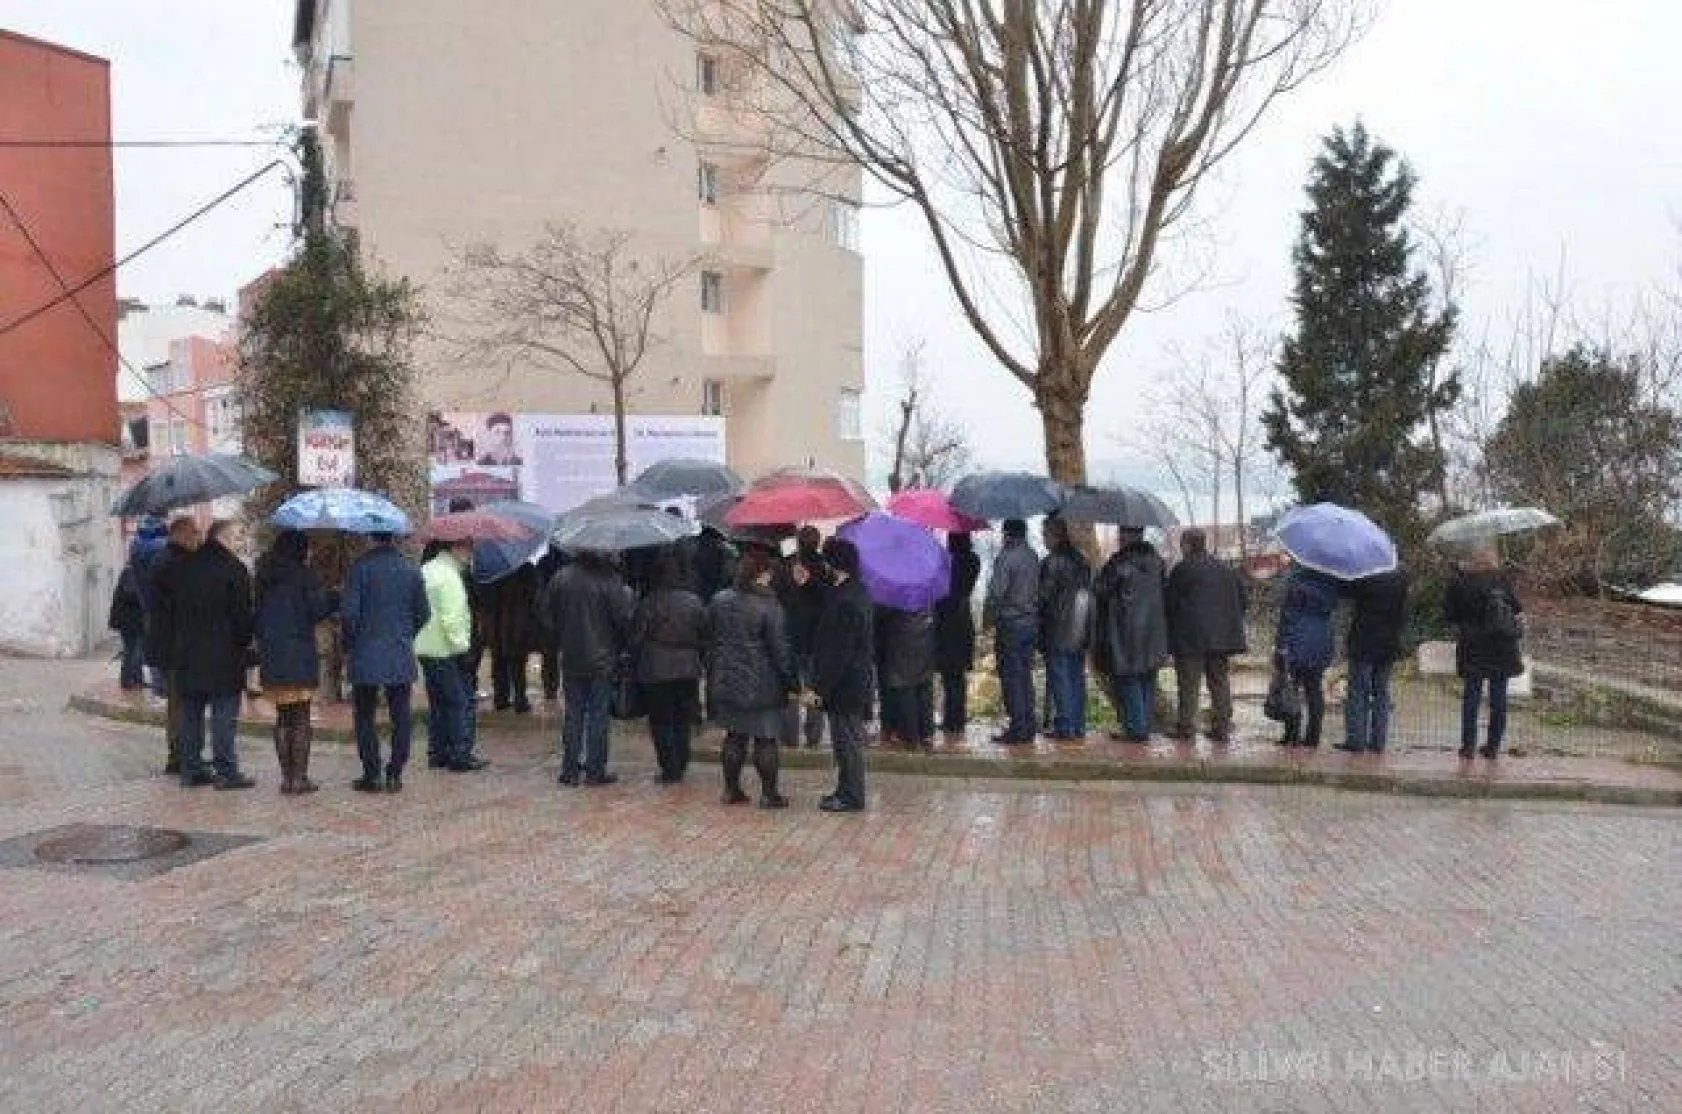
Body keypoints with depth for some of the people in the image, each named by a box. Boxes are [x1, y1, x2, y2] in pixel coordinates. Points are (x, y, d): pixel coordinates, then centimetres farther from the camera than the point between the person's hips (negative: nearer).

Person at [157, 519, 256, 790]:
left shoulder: (178, 568, 10)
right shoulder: (233, 569, -9)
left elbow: (164, 612, 13)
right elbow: (243, 615, -10)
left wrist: (174, 644, 18)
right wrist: (244, 642, 4)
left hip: (185, 658, 6)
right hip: (223, 658, -6)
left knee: (190, 714, 12)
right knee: (224, 716, -3)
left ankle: (192, 770, 16)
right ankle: (226, 772, -3)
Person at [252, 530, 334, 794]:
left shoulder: (264, 577, 11)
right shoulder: (304, 575, -7)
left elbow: (255, 615, 12)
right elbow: (318, 611, -11)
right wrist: (335, 600, 6)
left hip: (270, 656, 5)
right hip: (299, 656, -5)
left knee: (282, 718, 12)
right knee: (301, 718, 0)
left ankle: (286, 776, 13)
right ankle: (299, 777, -1)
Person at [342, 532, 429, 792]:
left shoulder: (361, 567, -9)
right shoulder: (411, 570, 2)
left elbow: (348, 612, -11)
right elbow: (423, 613, 7)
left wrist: (349, 644, 4)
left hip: (366, 655, -2)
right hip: (402, 656, 3)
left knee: (364, 716, 8)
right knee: (401, 717, 8)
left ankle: (372, 775, 7)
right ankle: (394, 774, 8)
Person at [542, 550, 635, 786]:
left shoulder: (561, 578, 0)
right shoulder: (609, 579, -15)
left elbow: (548, 614, 7)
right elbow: (624, 618, -14)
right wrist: (623, 646, 3)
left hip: (571, 660, 4)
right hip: (602, 660, -4)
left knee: (573, 714, 12)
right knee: (598, 715, 3)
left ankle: (570, 770, 15)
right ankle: (595, 771, 6)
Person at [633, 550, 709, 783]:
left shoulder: (649, 602, -11)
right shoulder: (694, 602, -5)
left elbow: (635, 637, -6)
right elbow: (705, 637, 1)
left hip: (655, 671, -2)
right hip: (687, 670, 3)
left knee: (660, 722, 7)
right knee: (683, 722, 14)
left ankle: (669, 768, 4)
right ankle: (679, 767, 17)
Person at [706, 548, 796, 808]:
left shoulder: (719, 602, 2)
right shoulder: (769, 607, -16)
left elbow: (710, 642, 11)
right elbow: (781, 650, -13)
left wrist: (711, 675, 21)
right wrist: (793, 684, -5)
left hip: (726, 683, 5)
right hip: (762, 686, -5)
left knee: (734, 736, 15)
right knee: (765, 739, 4)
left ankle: (731, 789, 21)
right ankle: (769, 794, 10)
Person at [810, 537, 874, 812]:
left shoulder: (845, 601, -23)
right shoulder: (857, 592, 9)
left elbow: (837, 652, -24)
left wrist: (820, 687, -20)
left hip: (846, 684, -10)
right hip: (856, 682, 10)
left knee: (847, 741, 0)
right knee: (848, 740, 17)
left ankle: (851, 797, 8)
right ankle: (848, 791, 27)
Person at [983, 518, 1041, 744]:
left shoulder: (1006, 558, -15)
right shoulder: (1034, 557, 8)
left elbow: (996, 592, -16)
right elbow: (1039, 590, 11)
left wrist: (987, 618, -3)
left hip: (1010, 624, -7)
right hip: (1032, 623, 7)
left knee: (1011, 676, -2)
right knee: (1025, 675, 13)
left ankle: (1018, 728, -1)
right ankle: (1029, 726, 17)